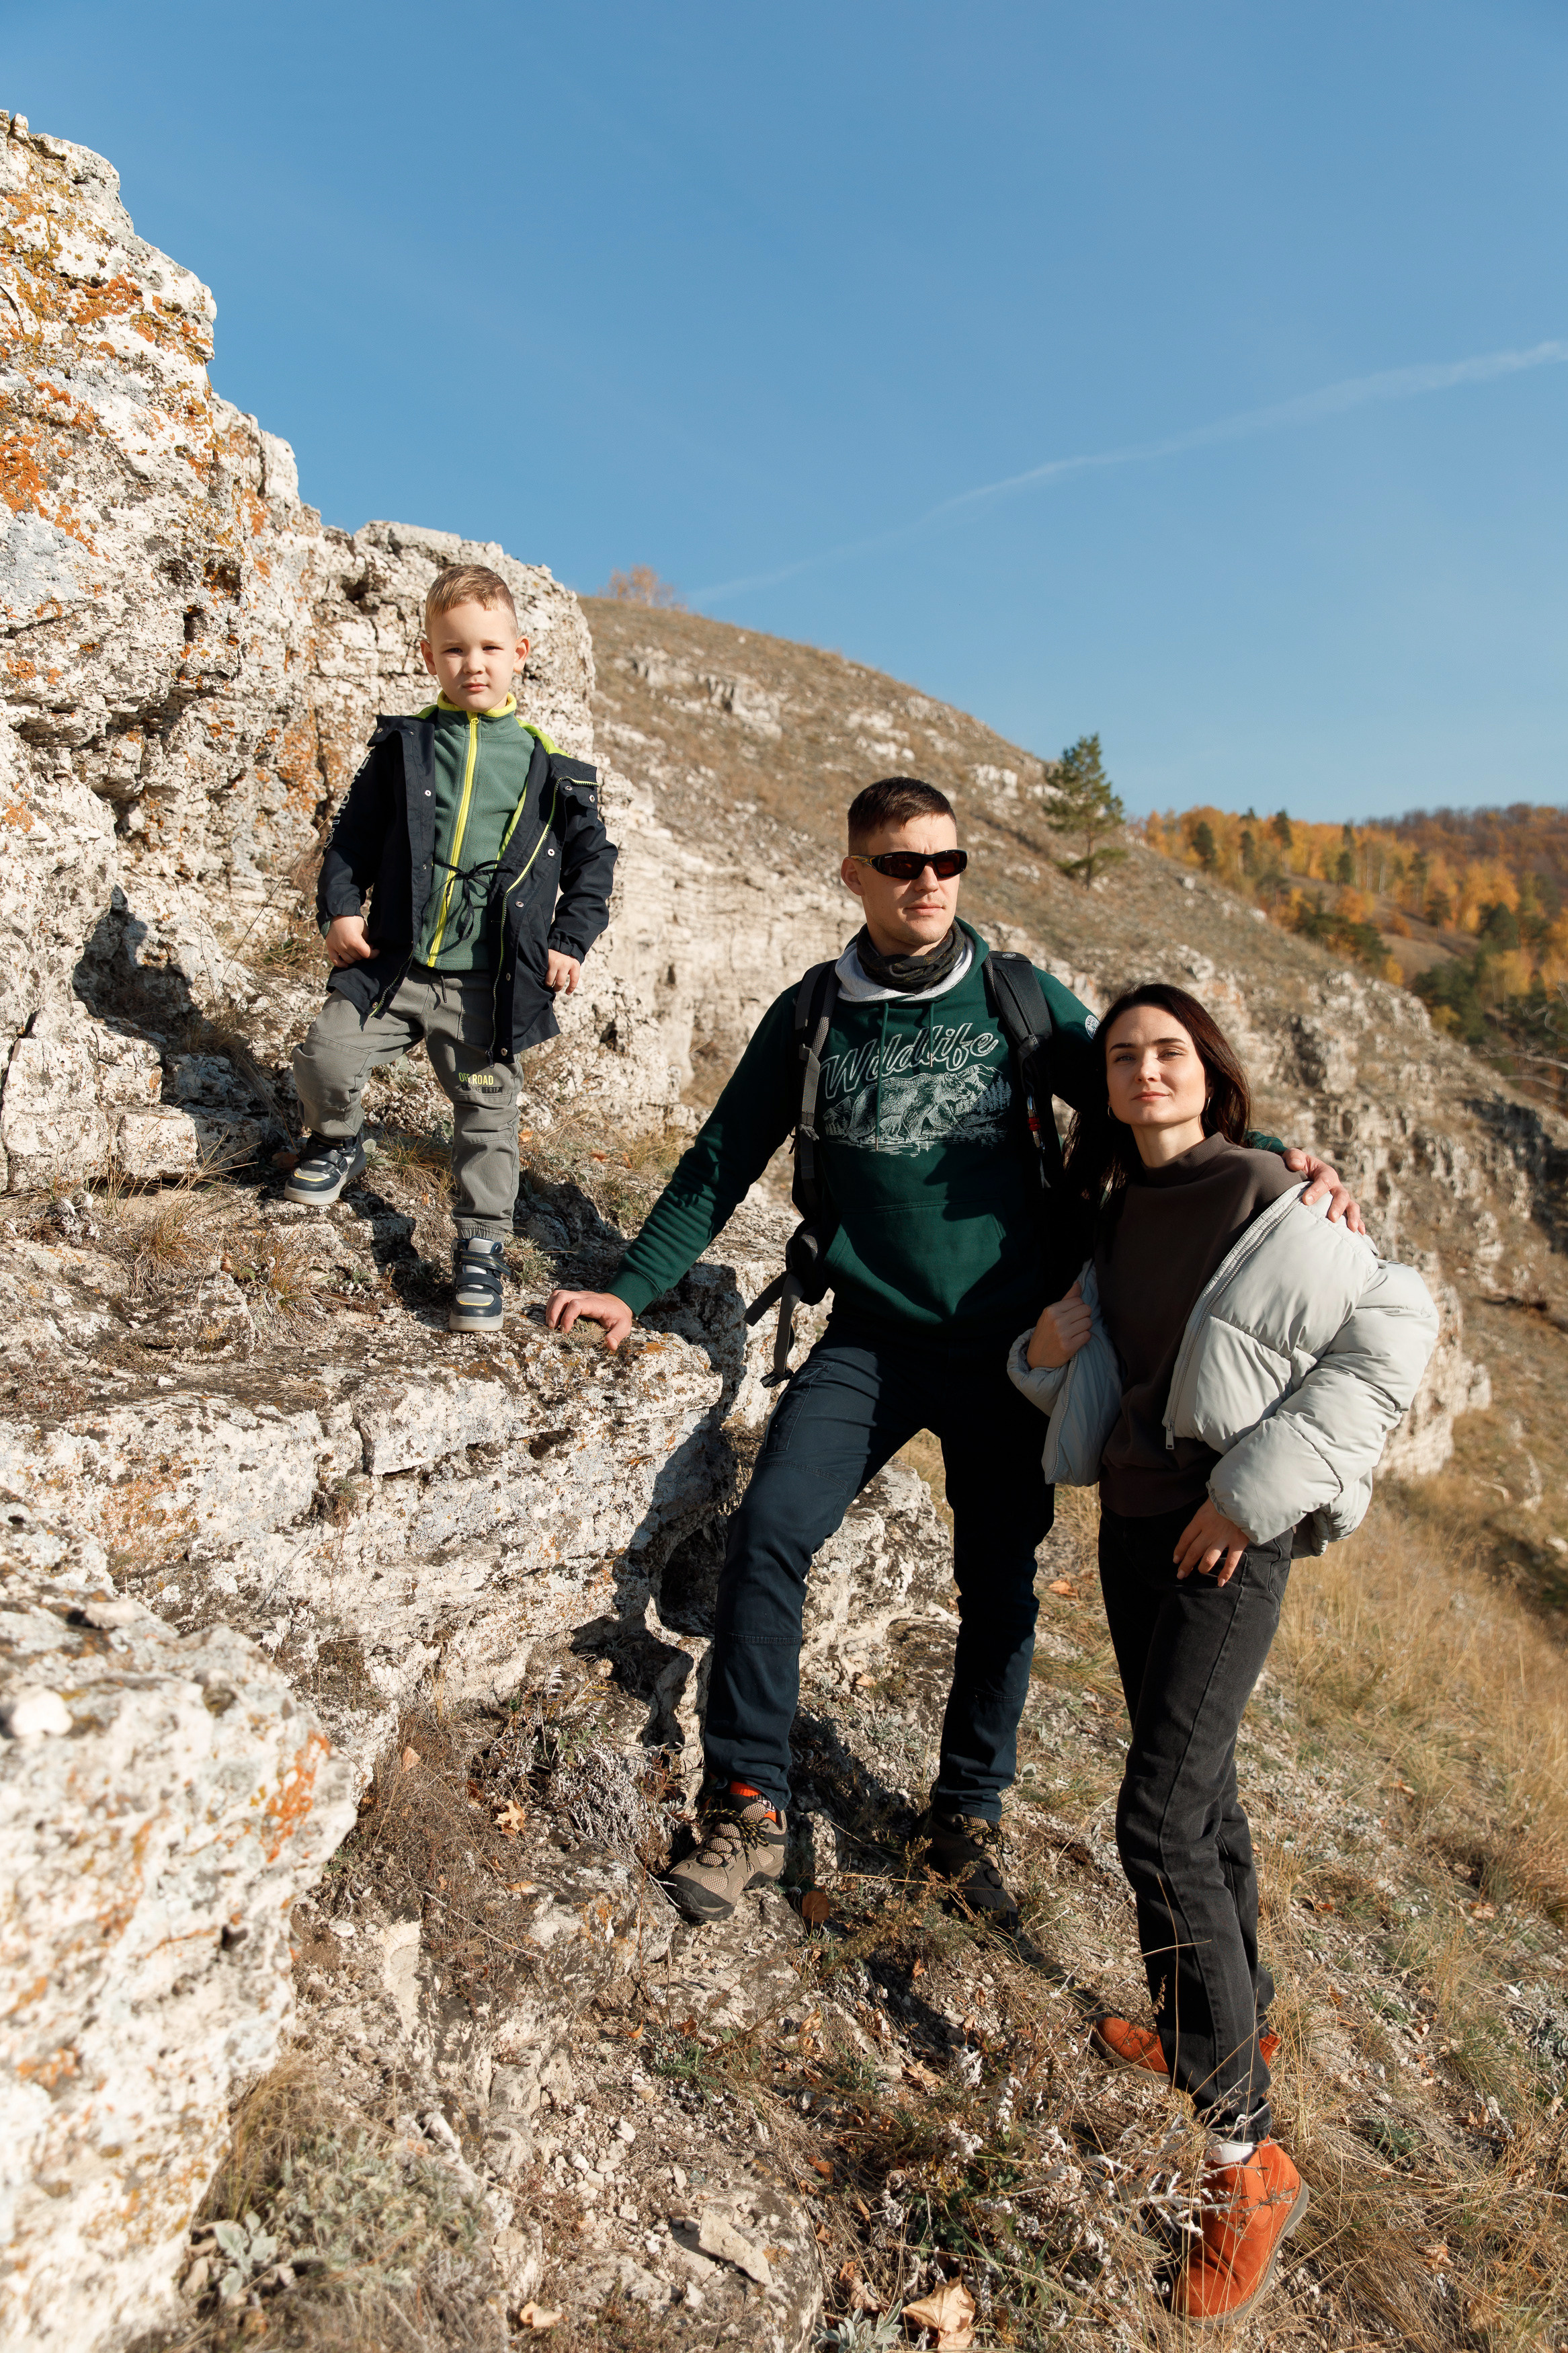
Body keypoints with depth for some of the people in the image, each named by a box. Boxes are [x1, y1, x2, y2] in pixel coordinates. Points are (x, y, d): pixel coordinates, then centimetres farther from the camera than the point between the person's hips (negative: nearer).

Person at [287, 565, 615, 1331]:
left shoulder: (546, 763, 3)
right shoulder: (402, 748, 4)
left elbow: (592, 858, 9)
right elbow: (353, 834, 9)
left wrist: (571, 943, 1)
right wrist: (339, 910, -4)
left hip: (490, 984, -1)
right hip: (394, 963, 1)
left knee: (485, 1113, 3)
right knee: (325, 1056, -8)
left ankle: (481, 1247, 16)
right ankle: (338, 1143, 25)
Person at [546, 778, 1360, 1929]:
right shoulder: (810, 1016, 3)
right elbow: (723, 1162, 7)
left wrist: (1275, 1160, -13)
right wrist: (632, 1289, 0)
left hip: (1005, 1347, 0)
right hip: (873, 1338, 0)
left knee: (999, 1588, 8)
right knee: (769, 1528, -17)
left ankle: (970, 1816, 30)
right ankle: (747, 1809, -1)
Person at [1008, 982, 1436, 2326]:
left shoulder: (1261, 1202, -14)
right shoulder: (1120, 1211, 8)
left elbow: (1394, 1333, -17)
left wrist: (1255, 1488, -20)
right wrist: (1051, 1350, -5)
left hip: (1228, 1539, -7)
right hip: (1132, 1521, 8)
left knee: (1160, 1821, -11)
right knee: (1197, 1783, 21)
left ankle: (1248, 2155, 2)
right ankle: (1236, 2011, 43)